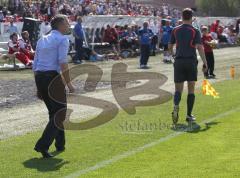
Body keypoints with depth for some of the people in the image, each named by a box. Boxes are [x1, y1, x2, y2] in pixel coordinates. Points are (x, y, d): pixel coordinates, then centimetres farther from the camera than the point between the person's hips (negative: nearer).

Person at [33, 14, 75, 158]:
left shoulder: (42, 40, 20)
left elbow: (35, 65, 19)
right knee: (60, 113, -2)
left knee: (53, 112, 21)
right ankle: (43, 145, -14)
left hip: (39, 76, 8)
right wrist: (69, 84, -9)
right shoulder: (62, 39, -3)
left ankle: (60, 144, 30)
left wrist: (39, 87, 23)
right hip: (53, 77, -8)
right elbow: (63, 64, -14)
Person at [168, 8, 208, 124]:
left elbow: (170, 46, 13)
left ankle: (176, 106, -24)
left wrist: (172, 54, 34)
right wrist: (205, 63, -10)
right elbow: (200, 47, -12)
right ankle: (189, 115, 6)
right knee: (191, 90, 8)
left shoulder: (175, 30, 6)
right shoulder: (195, 31, -2)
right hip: (191, 61, -2)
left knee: (178, 89, 6)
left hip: (179, 61, 2)